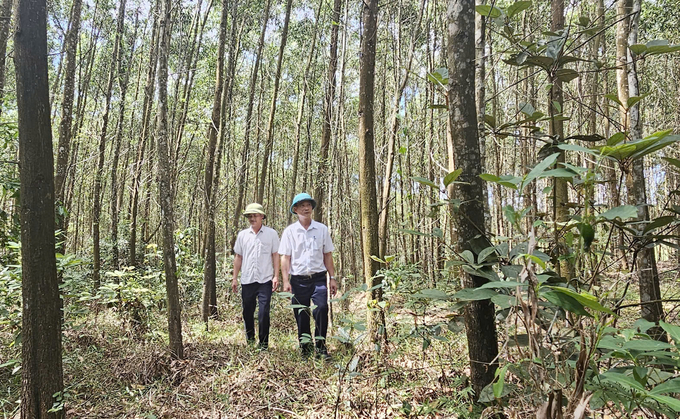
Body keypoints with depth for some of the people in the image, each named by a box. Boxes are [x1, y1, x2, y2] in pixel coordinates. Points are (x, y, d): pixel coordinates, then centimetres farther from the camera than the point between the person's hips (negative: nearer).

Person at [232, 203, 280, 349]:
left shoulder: (271, 233, 2)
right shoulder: (242, 235, 9)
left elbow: (275, 255, 3)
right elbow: (238, 257, 13)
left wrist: (276, 276, -4)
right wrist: (235, 278, 10)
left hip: (265, 280, -3)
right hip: (247, 280, 3)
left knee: (264, 313, -6)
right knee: (247, 312, 10)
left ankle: (263, 345, 6)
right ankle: (250, 341, 27)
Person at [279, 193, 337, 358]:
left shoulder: (322, 229, 7)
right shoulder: (289, 231, 4)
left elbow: (328, 255, 10)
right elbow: (285, 258, 2)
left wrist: (332, 278, 7)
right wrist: (285, 281, -4)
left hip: (318, 278, 0)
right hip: (298, 280, 0)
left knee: (322, 308, -17)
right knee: (301, 316, 6)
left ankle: (320, 346, 0)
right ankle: (305, 349, 22)